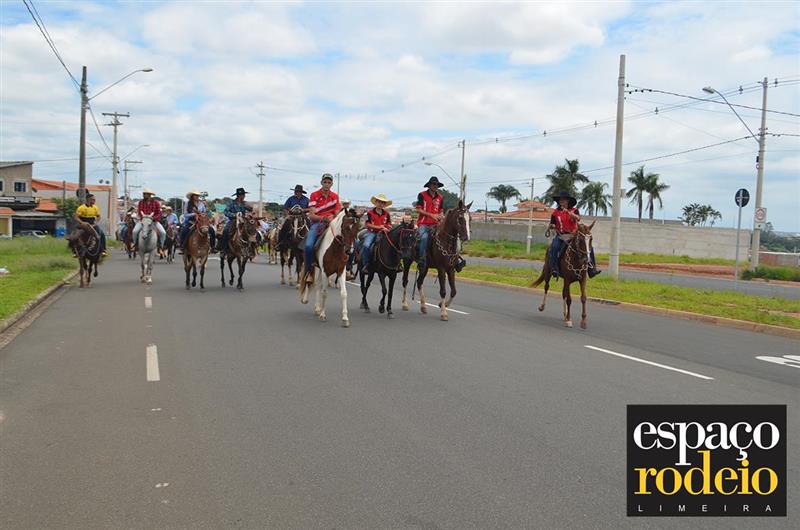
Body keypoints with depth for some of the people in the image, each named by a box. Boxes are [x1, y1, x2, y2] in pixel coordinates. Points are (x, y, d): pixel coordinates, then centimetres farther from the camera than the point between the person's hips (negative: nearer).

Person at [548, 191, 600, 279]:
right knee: (554, 247, -33)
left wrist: (568, 212, -30)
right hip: (561, 235, -1)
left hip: (573, 234, 1)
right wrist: (551, 227, -18)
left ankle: (592, 268, -6)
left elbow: (578, 218, -17)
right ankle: (554, 268, -29)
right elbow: (552, 225, 6)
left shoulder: (574, 210, 4)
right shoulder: (555, 212, 5)